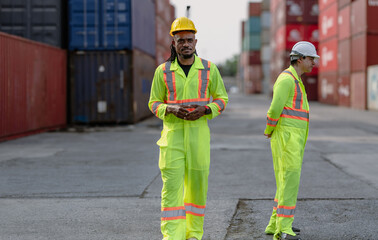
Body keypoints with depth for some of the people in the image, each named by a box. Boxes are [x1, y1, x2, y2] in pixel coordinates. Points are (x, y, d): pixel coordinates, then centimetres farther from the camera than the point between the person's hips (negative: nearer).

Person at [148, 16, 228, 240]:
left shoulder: (209, 69, 1)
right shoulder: (163, 71, 1)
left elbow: (222, 99, 8)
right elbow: (154, 103, 7)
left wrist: (205, 109, -13)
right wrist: (172, 109, -16)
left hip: (199, 133, 1)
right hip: (172, 132, -1)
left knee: (197, 183, 6)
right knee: (172, 184, -9)